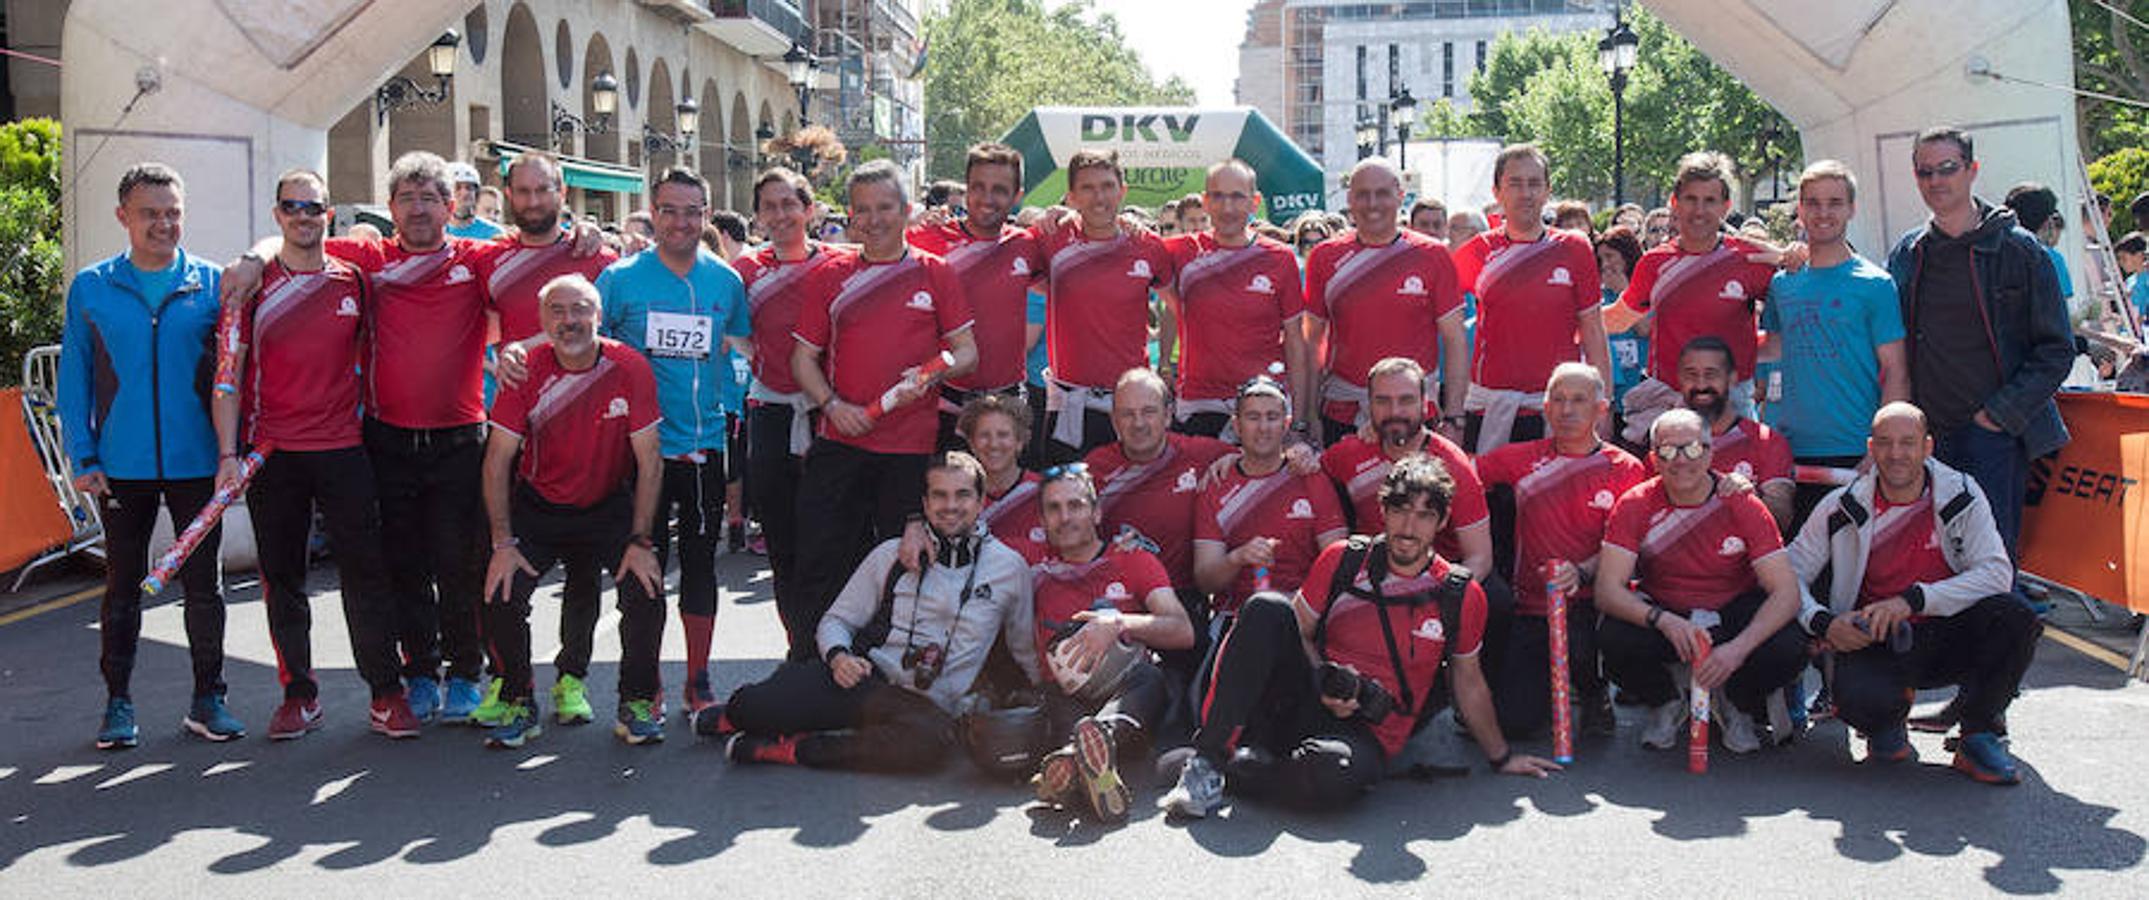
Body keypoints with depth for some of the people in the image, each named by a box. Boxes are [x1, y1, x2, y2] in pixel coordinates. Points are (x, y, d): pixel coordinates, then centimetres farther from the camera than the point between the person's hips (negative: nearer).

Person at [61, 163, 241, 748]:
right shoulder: (90, 289, 3)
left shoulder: (212, 284, 2)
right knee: (123, 585, 9)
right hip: (121, 465, 0)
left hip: (197, 462, 0)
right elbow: (74, 380, 4)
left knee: (202, 583, 6)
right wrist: (82, 458, -3)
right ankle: (118, 702, 19)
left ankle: (208, 698, 17)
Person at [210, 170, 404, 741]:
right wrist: (228, 453, -8)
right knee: (282, 579, 6)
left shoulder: (352, 281, 6)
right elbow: (228, 376, 0)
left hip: (343, 449, 0)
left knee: (365, 572, -1)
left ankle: (386, 693, 6)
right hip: (271, 455, 0)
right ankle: (299, 694, 17)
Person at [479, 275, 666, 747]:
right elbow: (498, 458, -8)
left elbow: (649, 462, -10)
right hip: (538, 508, 1)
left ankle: (637, 702, 4)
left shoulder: (630, 368, -14)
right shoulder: (527, 371, -12)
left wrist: (640, 541, -16)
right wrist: (503, 543, -16)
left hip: (610, 508, -1)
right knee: (502, 594, -18)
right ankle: (519, 704, 6)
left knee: (646, 591, -20)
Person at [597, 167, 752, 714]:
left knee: (700, 563, 8)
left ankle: (698, 683, 18)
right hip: (641, 447, -2)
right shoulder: (620, 278, -3)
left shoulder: (726, 280, 5)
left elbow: (741, 348, 19)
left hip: (706, 447, 2)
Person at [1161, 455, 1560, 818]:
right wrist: (1323, 683, -10)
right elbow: (1301, 632, 9)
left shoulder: (1461, 596, 0)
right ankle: (1208, 757, -26)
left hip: (1368, 733, -2)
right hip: (1303, 704, 2)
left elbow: (1469, 684, 13)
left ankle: (1227, 771, -17)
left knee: (1337, 775, -41)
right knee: (1266, 609, -25)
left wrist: (1501, 757, 20)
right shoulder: (1343, 560, 2)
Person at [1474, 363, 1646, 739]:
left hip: (1591, 605, -1)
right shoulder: (1523, 459, 9)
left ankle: (1593, 693, 3)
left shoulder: (1625, 469, 3)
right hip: (1531, 609, 1)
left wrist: (1580, 572, -26)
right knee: (1515, 720, -15)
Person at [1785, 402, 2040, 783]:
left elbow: (1997, 574, -14)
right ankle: (1887, 724, 9)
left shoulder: (1961, 495, -3)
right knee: (1857, 697, -34)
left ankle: (1979, 734, -4)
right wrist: (1823, 623, -21)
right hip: (1875, 642, -1)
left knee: (2015, 618, -29)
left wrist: (1913, 600, -25)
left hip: (1947, 639, 1)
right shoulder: (1841, 507, -3)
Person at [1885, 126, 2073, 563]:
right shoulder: (1905, 256, 11)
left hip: (1996, 433, -4)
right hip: (1924, 435, 4)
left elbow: (2057, 349, -1)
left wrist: (2003, 412, -10)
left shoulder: (2019, 250, -1)